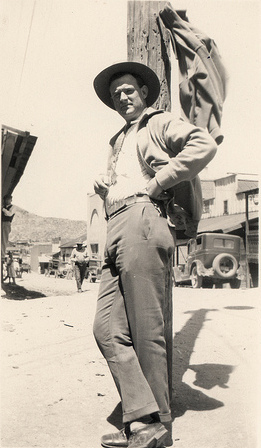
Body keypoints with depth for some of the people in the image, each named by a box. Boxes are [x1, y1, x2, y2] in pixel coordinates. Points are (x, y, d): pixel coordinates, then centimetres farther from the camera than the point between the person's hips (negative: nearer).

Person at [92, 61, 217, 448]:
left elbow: (205, 145, -8)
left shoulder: (159, 123, 10)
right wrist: (103, 187, 16)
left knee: (146, 330, -8)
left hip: (142, 218, -8)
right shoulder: (118, 143, 34)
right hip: (116, 231, 8)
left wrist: (158, 181, -10)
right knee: (107, 327, -5)